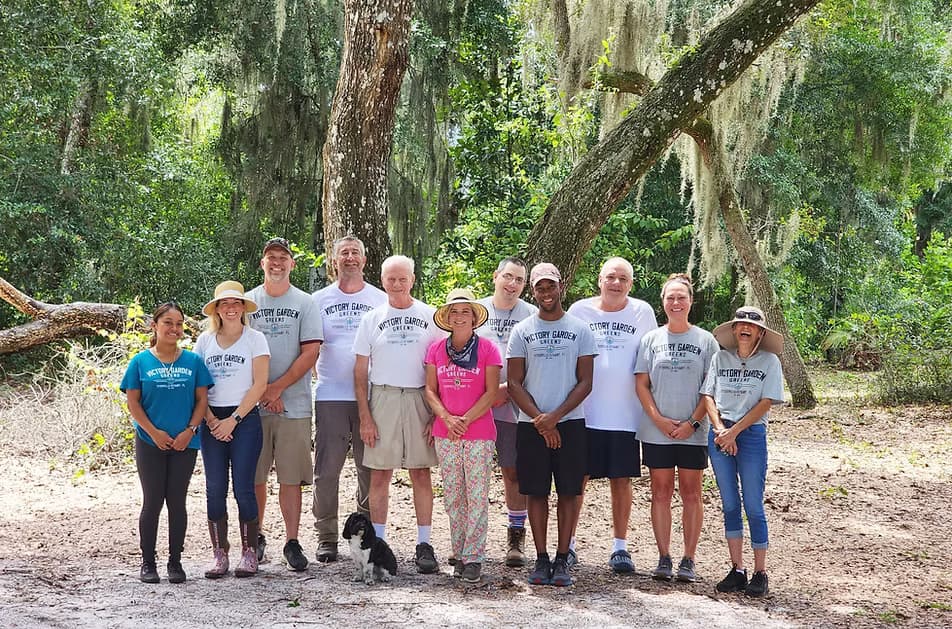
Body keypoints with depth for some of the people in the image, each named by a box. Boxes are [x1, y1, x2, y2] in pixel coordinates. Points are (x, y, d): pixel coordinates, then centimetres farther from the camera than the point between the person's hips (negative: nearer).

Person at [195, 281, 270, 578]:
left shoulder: (255, 339, 1)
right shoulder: (205, 340, 9)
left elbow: (259, 384, -5)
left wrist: (233, 420, -10)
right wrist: (210, 419, -5)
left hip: (244, 419, -3)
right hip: (212, 420, 3)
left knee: (243, 487, -5)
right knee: (215, 489, 2)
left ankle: (249, 553, 4)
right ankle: (219, 554, 8)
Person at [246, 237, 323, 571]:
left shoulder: (305, 303, 6)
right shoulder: (247, 302, 9)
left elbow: (310, 352, -2)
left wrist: (277, 387, -10)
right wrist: (262, 391, -7)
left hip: (294, 404, -1)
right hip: (254, 403, 1)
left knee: (291, 478, -1)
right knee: (254, 476, 4)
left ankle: (292, 543, 5)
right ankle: (256, 538, 17)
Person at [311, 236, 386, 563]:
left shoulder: (381, 300, 9)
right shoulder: (319, 300, 8)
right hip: (330, 396, 0)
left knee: (371, 467, 5)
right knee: (326, 469, -2)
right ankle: (326, 536, 7)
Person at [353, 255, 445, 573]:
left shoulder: (430, 317, 6)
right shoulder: (372, 319, 9)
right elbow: (361, 371, 7)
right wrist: (365, 417, -1)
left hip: (420, 399, -1)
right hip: (382, 399, 1)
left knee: (421, 472, 0)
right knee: (380, 474, 0)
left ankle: (424, 544, 5)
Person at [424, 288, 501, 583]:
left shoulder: (487, 348, -2)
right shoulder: (436, 349, 7)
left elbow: (491, 393, -5)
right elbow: (430, 390, 6)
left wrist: (465, 420, -12)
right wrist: (447, 418, -10)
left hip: (479, 434, -3)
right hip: (445, 435, 3)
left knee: (477, 496, -3)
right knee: (452, 496, 7)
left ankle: (473, 558, 0)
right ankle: (459, 555, 14)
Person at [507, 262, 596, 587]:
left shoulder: (580, 330, 5)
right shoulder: (522, 331, 7)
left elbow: (585, 383, 0)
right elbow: (514, 383, 3)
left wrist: (555, 416, -11)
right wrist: (540, 420, -9)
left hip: (570, 423, -1)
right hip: (531, 425, 1)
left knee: (569, 491, 0)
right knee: (536, 492, 2)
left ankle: (562, 560, 6)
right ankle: (541, 559, 9)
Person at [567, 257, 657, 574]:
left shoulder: (642, 312, 4)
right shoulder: (579, 310, 3)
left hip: (625, 414, 0)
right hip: (583, 412, 0)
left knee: (621, 481, 4)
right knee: (577, 479, 4)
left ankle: (620, 547, 14)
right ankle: (567, 543, 15)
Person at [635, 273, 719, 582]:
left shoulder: (706, 340, 2)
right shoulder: (651, 339, 6)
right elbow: (642, 384, 4)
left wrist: (693, 422, -10)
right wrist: (658, 419, -8)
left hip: (693, 432, -1)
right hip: (656, 432, 1)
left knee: (691, 494, 3)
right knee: (661, 493, 5)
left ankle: (688, 560, 8)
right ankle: (664, 559, 11)